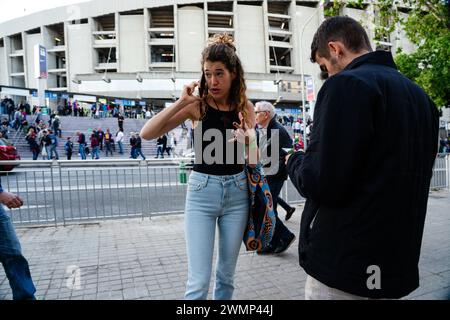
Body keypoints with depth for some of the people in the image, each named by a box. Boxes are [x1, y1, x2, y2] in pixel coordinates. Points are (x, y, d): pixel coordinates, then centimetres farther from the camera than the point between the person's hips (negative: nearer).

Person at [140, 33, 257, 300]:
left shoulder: (245, 106, 2)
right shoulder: (197, 104, -6)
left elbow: (254, 158, 7)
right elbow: (147, 134, -13)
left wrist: (248, 139, -14)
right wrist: (181, 102, -19)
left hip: (237, 191, 3)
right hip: (202, 190, -2)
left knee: (227, 275, 15)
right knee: (199, 281, -1)